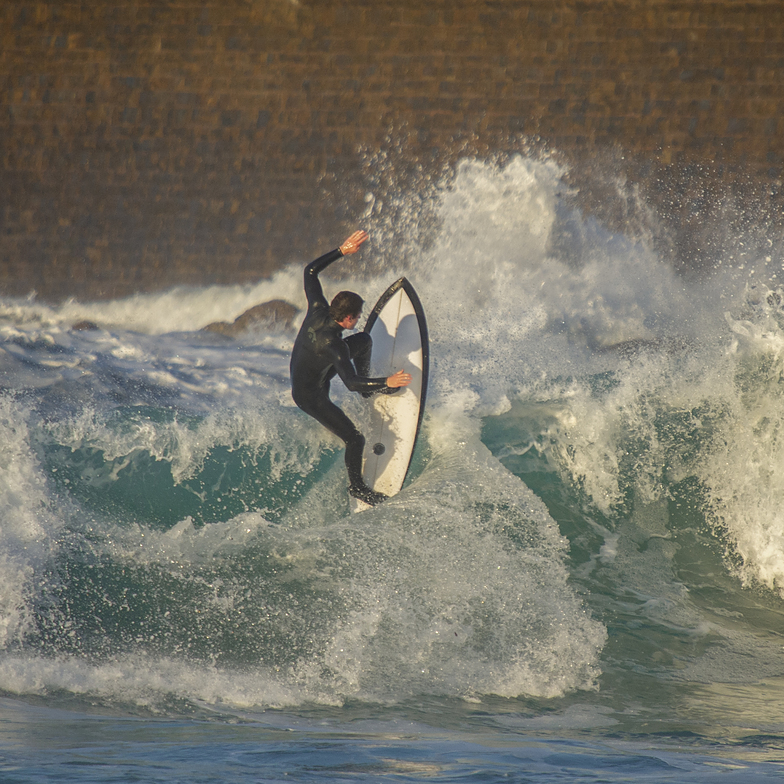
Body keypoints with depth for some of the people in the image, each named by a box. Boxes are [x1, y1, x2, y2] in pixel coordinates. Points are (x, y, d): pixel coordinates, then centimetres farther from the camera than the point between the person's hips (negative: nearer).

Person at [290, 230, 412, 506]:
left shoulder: (318, 310, -21)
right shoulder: (334, 344, -40)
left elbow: (311, 271, -8)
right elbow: (350, 382, -45)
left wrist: (342, 251, -12)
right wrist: (385, 383, -53)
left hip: (314, 369, 8)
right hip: (310, 396, -8)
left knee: (364, 340, 9)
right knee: (355, 439, -1)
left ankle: (366, 385, 31)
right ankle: (356, 486, 23)